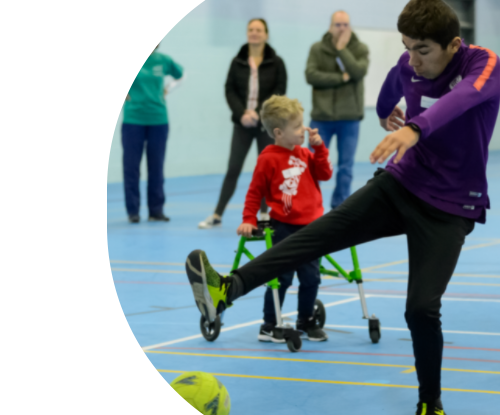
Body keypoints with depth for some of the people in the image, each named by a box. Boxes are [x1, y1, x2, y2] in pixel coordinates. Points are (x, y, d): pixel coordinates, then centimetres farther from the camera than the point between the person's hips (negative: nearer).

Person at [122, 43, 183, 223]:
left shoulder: (162, 60, 2)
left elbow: (180, 75, 20)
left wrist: (166, 89, 8)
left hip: (158, 120, 2)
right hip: (133, 119, -2)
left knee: (156, 167, 6)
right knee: (131, 166, 0)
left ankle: (156, 210, 13)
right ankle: (133, 211, 8)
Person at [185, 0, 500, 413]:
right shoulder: (409, 65, -3)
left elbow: (459, 99, -45)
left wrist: (416, 128, -64)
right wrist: (386, 114, 46)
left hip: (449, 208, -4)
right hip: (400, 183, 4)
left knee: (422, 309, -14)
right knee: (327, 229, -20)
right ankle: (229, 287, -35)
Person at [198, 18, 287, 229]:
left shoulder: (276, 62, -1)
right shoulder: (238, 62, 4)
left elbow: (279, 91, -5)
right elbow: (230, 90, 2)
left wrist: (258, 112, -15)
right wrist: (242, 113, -13)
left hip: (267, 123, -1)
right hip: (243, 123, 1)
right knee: (233, 169, 0)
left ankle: (264, 213, 15)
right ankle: (217, 215, 3)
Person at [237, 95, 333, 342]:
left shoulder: (304, 154, 9)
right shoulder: (269, 158, -9)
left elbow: (325, 174, 6)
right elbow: (255, 192, -5)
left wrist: (319, 147, -1)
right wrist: (249, 220, -9)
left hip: (310, 225, 6)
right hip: (284, 228, -6)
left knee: (311, 277, 8)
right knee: (282, 278, -3)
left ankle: (306, 321, 24)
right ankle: (268, 326, 7)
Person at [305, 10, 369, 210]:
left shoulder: (360, 49, 1)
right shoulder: (317, 49, 0)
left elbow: (359, 72, -16)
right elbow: (311, 75, -13)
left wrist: (342, 49, -14)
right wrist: (342, 77, -15)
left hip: (350, 118, 1)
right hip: (322, 116, -1)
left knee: (346, 167, 5)